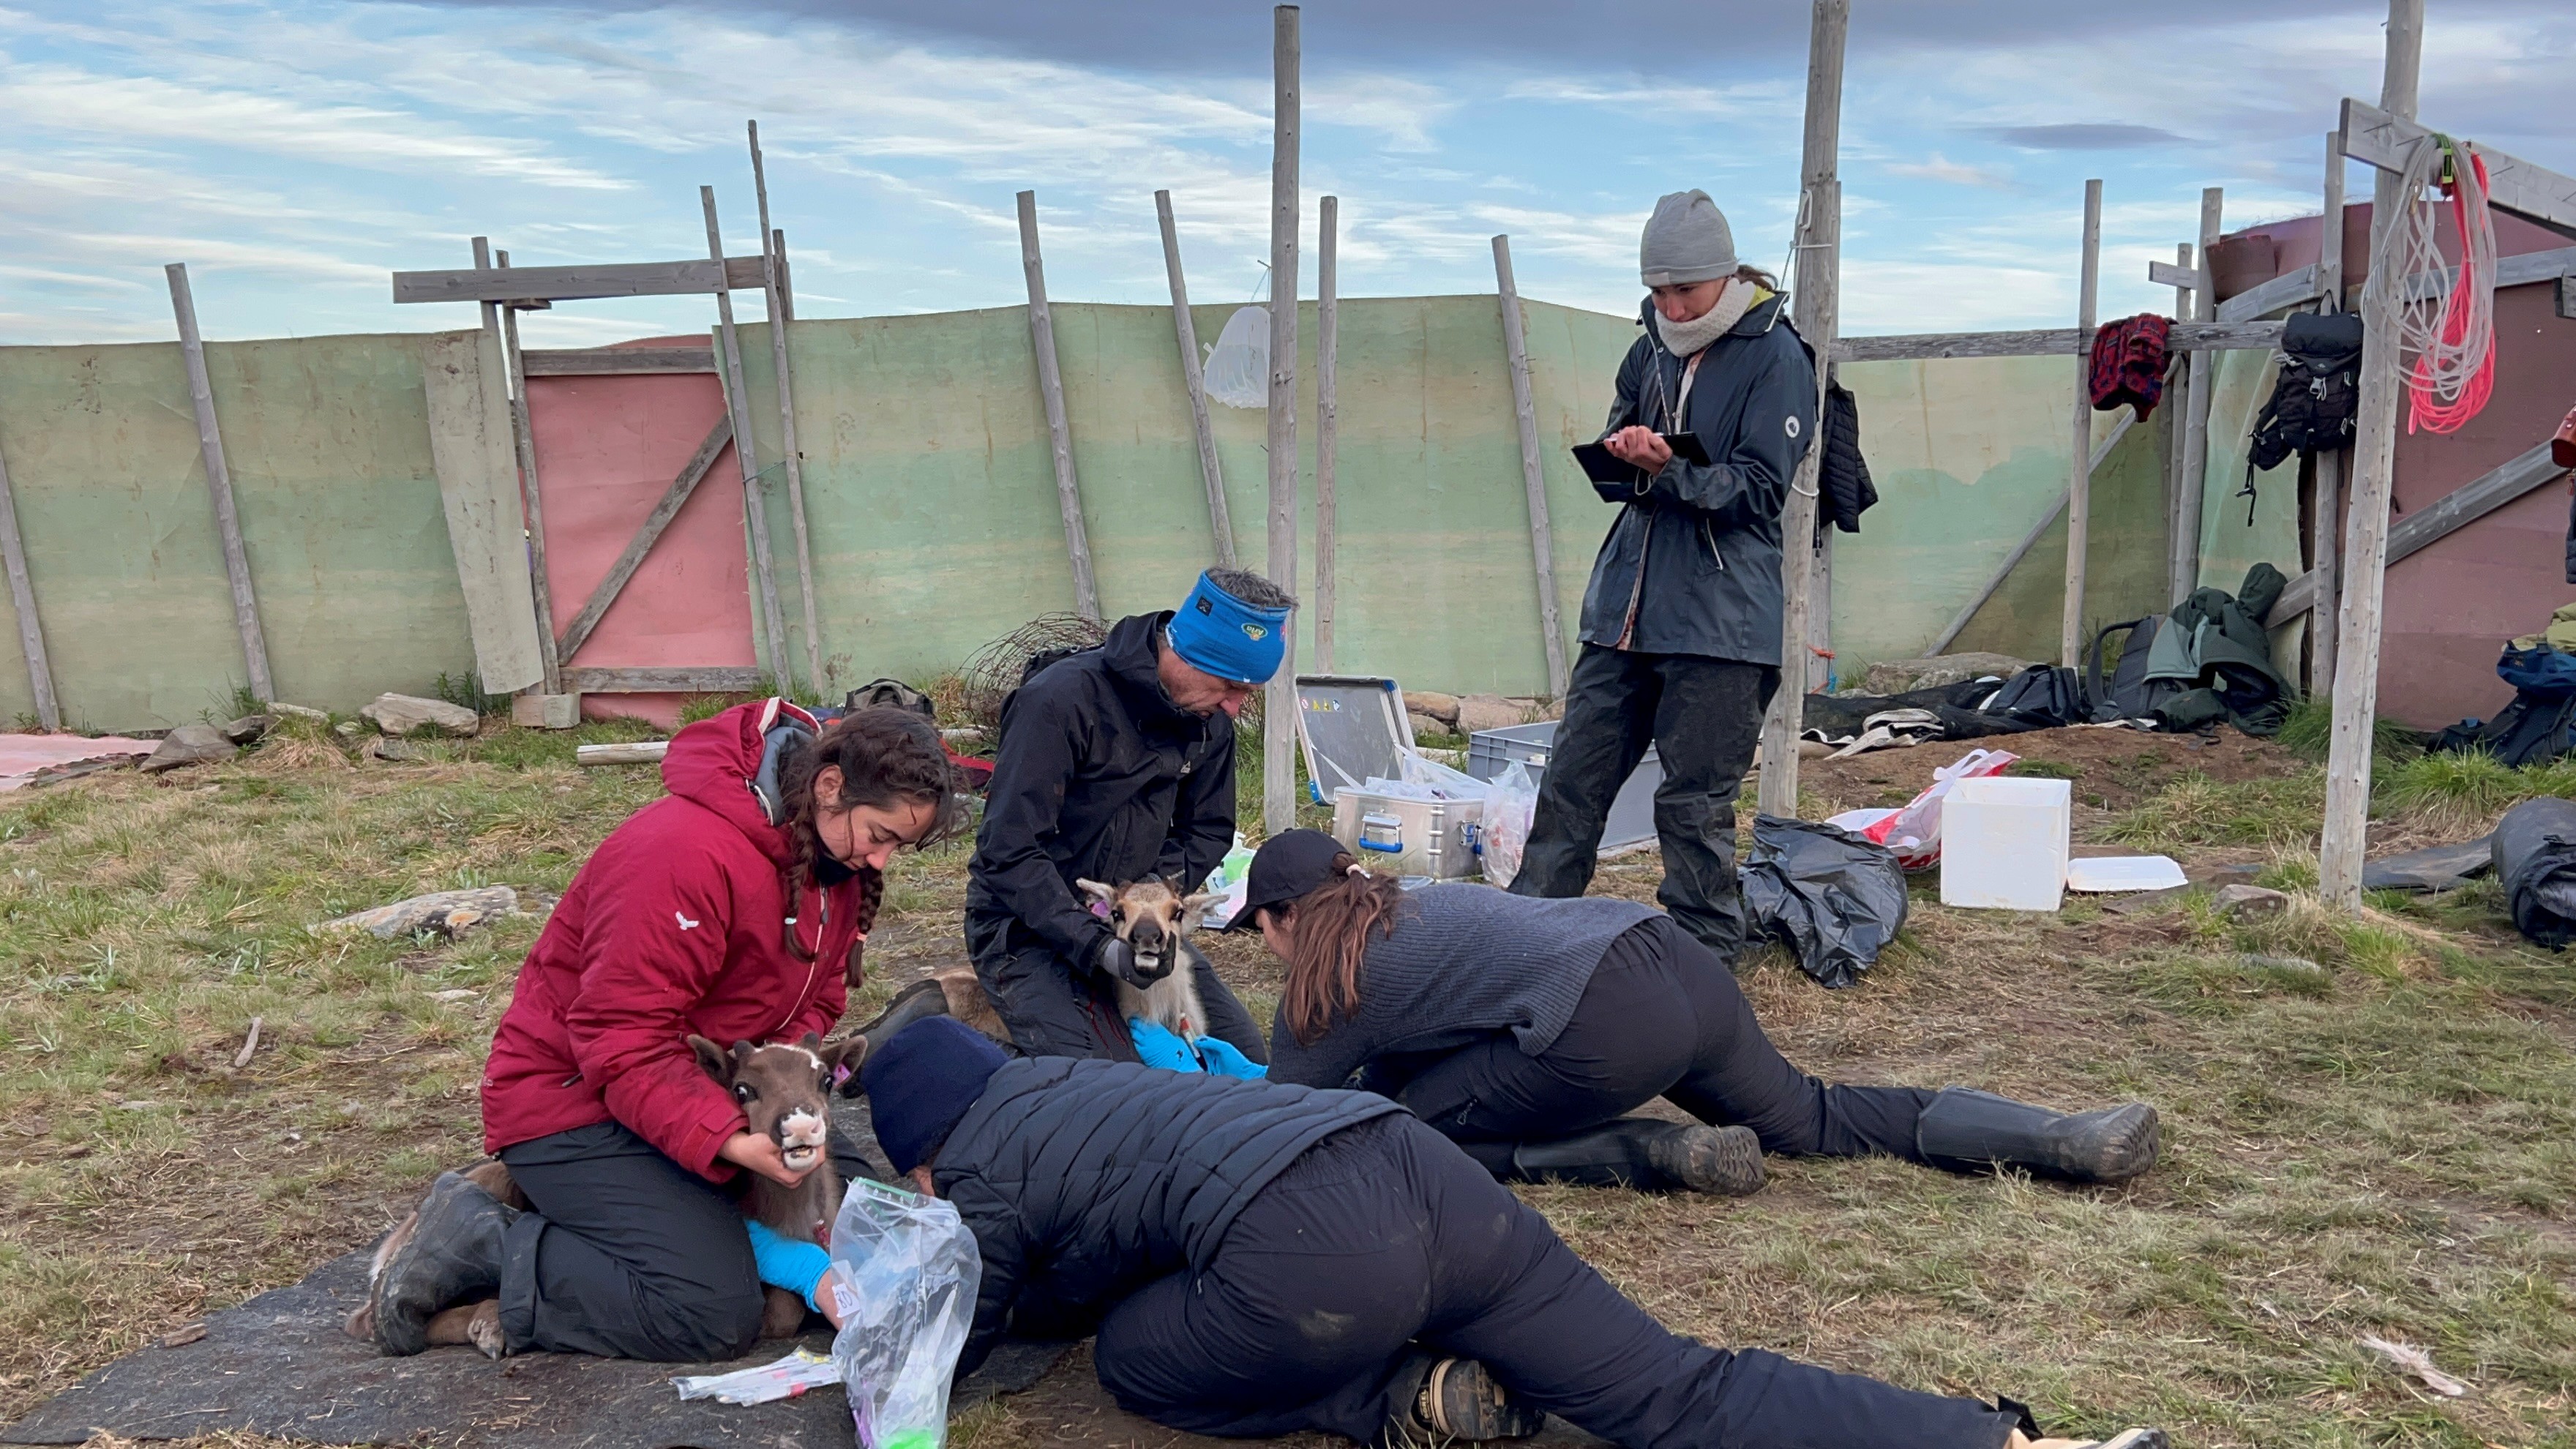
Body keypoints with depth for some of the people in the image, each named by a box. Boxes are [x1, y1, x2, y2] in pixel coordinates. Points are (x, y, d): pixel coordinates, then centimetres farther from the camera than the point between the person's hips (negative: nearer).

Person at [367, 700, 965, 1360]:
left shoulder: (838, 858, -1)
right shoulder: (690, 853, -29)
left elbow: (813, 1005, 4)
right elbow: (624, 1042, -28)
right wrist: (728, 1142, -36)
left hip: (704, 1082, 9)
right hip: (574, 1099, -9)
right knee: (717, 1315, -20)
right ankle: (479, 1249, -4)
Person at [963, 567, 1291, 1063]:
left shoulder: (1210, 721, -2)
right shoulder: (1061, 701, -24)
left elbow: (1208, 831, 7)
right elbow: (1010, 852, -26)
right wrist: (1097, 947, -32)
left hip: (1129, 922, 7)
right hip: (1028, 929, -7)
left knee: (1242, 1050, 6)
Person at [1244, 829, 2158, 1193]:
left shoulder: (1323, 987, 7)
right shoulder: (1412, 907, 27)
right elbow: (1397, 1055, 40)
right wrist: (1354, 1095, 44)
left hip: (1608, 1028, -8)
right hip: (1672, 956, 8)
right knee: (1813, 1119, 22)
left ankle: (1663, 1155, -4)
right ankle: (2069, 1141, 10)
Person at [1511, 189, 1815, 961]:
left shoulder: (1777, 356, -5)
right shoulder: (1652, 350, 13)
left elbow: (1758, 491, -11)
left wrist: (1672, 468, -26)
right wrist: (1623, 459, -7)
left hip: (1720, 620, -6)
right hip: (1624, 609, 6)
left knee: (1694, 801, 0)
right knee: (1573, 775, 9)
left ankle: (1703, 955, 15)